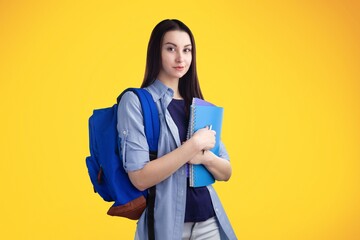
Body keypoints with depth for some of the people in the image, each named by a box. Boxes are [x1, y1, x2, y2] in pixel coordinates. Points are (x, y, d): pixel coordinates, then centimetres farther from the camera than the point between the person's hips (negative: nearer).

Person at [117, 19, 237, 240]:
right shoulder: (135, 101, -9)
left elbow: (226, 173, 7)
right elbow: (140, 177, -18)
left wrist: (205, 157, -13)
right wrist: (194, 145, -18)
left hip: (209, 221, 5)